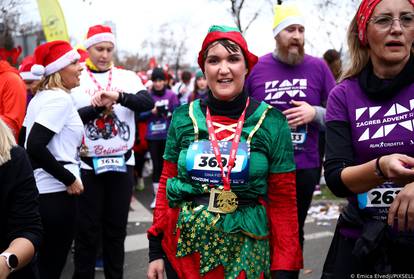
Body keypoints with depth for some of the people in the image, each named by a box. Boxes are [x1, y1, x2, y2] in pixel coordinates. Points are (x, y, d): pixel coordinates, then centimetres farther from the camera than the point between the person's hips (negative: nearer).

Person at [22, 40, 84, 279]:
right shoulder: (60, 98, -15)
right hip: (55, 192, -9)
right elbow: (35, 145, -24)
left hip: (38, 189, 9)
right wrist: (69, 179, -17)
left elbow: (25, 140, 16)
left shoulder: (41, 96, 13)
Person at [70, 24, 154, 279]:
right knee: (88, 230, 5)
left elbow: (148, 102, -12)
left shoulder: (128, 77, 5)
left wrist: (119, 97, -27)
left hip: (122, 163, 2)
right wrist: (97, 107, -19)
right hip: (88, 165, -2)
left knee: (117, 227, 13)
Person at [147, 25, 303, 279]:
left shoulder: (271, 122, -5)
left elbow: (283, 201, -4)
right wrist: (156, 250, 4)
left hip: (245, 252, -2)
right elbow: (167, 184, 7)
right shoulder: (184, 118, 0)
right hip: (185, 248, 2)